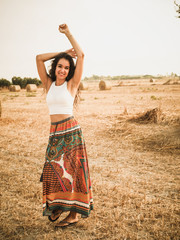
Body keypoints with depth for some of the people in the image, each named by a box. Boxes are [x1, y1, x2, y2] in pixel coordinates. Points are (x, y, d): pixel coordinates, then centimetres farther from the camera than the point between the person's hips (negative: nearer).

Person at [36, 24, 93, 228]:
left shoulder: (72, 84, 0)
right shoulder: (49, 85, 11)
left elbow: (81, 55, -4)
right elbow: (39, 58, 9)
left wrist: (68, 33, 2)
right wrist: (62, 53, 10)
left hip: (70, 131, -4)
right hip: (54, 133, 4)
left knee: (71, 170, 0)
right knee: (53, 170, 8)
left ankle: (74, 213, 9)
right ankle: (57, 206, 27)